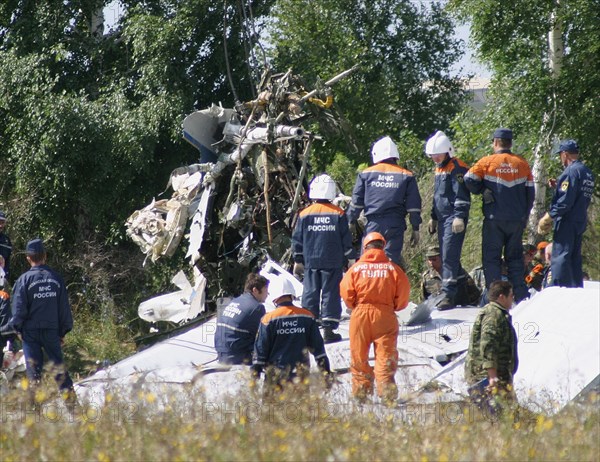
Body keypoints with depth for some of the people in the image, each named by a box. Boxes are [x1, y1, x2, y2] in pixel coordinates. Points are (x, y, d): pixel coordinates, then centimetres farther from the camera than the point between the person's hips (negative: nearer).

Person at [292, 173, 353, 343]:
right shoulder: (338, 214, -4)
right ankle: (328, 329, -3)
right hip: (333, 263, -1)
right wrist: (348, 259, 11)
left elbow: (297, 240, 4)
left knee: (310, 294, 8)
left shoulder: (305, 214, -1)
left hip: (311, 262, 1)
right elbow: (346, 240, -1)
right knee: (330, 294, 2)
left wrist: (298, 261, 14)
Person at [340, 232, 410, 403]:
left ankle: (361, 391, 10)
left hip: (360, 314, 0)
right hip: (385, 315, 0)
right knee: (385, 354, 0)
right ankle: (386, 390, -9)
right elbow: (403, 294, -2)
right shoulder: (393, 268, 0)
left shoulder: (356, 267, -1)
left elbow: (346, 291, -5)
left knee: (359, 356, 10)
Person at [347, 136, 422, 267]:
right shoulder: (406, 176, 6)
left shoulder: (366, 174, 6)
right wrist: (415, 228, 8)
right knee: (393, 259, -1)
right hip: (396, 225, 0)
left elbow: (357, 201, 7)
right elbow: (414, 204, 4)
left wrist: (351, 221, 15)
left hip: (373, 224, 0)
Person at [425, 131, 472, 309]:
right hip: (443, 219, 10)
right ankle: (461, 284, 24)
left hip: (454, 219, -10)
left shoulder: (457, 168, -10)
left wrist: (460, 217, -22)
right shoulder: (439, 169, 20)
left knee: (449, 256, -14)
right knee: (447, 256, 11)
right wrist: (434, 217, 28)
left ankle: (449, 294, -18)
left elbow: (462, 196, -16)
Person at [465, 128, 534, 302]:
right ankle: (521, 297, 7)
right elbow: (530, 193, 10)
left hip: (494, 218, -3)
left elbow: (469, 180, -13)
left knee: (491, 257, 2)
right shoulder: (522, 164, 6)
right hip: (517, 219, 3)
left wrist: (483, 191, 4)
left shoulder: (487, 162, -5)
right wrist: (524, 215, 18)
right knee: (515, 258, 12)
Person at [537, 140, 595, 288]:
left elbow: (565, 201, -21)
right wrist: (558, 185, 18)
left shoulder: (571, 171, -15)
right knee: (575, 259, 15)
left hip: (567, 221, -9)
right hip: (581, 222, 9)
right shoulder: (587, 172, 13)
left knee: (560, 258, -7)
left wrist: (550, 216, -14)